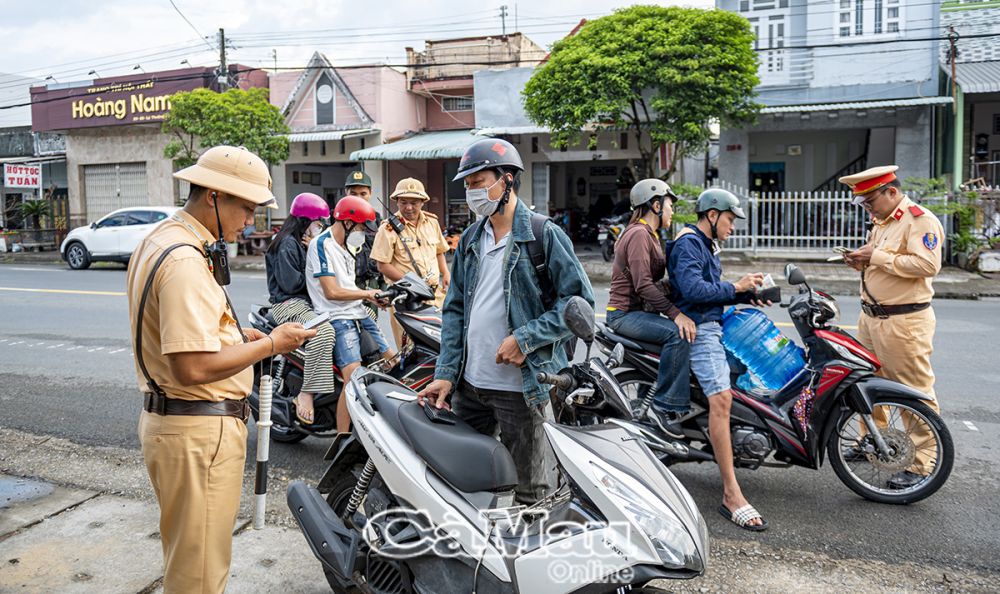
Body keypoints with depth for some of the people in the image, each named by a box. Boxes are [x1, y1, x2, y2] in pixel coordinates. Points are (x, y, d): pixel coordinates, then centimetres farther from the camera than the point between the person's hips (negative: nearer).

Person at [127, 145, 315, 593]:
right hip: (198, 432, -11)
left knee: (186, 554, 26)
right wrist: (270, 344, -17)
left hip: (166, 419, 11)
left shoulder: (160, 240, 11)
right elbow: (194, 367, -29)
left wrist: (236, 335, 10)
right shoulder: (185, 261, -23)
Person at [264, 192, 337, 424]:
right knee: (323, 331, -35)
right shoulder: (287, 244, -7)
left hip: (308, 301, 9)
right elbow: (289, 283, -16)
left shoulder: (309, 243, 22)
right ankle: (306, 394, -31)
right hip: (289, 303, -9)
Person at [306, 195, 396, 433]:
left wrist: (371, 297, 5)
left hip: (358, 314, 10)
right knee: (353, 377, -24)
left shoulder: (347, 246, 19)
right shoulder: (322, 244, -11)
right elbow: (332, 292, -17)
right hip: (338, 318, -10)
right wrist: (367, 293, -7)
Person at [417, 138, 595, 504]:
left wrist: (525, 338, -17)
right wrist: (446, 374, 4)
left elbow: (580, 300, -9)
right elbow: (454, 309, 13)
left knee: (530, 492, 5)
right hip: (470, 383, 6)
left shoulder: (543, 234, -6)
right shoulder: (470, 240, 13)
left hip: (520, 386, -6)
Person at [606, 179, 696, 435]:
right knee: (679, 333, -28)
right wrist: (675, 313, -26)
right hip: (625, 314, -11)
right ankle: (665, 405, -24)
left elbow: (655, 283, 18)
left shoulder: (650, 235, 21)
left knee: (689, 326, 6)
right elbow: (643, 285, -23)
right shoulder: (639, 234, -13)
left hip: (642, 311, 11)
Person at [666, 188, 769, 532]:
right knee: (721, 398, -23)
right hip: (699, 328, -12)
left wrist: (747, 295, 8)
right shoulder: (688, 243, -9)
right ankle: (731, 495, -26)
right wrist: (736, 287, -12)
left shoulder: (706, 245, 23)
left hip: (714, 326, 12)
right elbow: (693, 289, -22)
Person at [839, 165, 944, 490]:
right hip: (871, 317, 9)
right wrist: (861, 261, 5)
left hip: (904, 322, -9)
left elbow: (928, 265, -24)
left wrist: (878, 256, -20)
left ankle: (922, 464, 4)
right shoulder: (881, 222, 16)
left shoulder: (920, 220, -12)